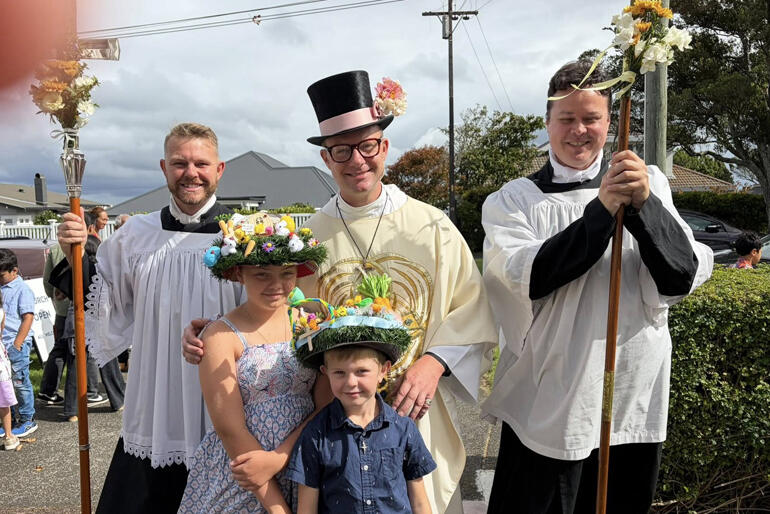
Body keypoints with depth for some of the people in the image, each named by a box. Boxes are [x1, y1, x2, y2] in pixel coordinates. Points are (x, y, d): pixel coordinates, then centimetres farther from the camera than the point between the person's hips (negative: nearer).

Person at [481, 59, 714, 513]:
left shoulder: (648, 185, 2)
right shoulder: (513, 200, -1)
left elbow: (682, 280, -8)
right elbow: (530, 278, -16)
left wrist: (644, 204, -22)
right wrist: (603, 208, -21)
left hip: (635, 404, 2)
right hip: (546, 407, -2)